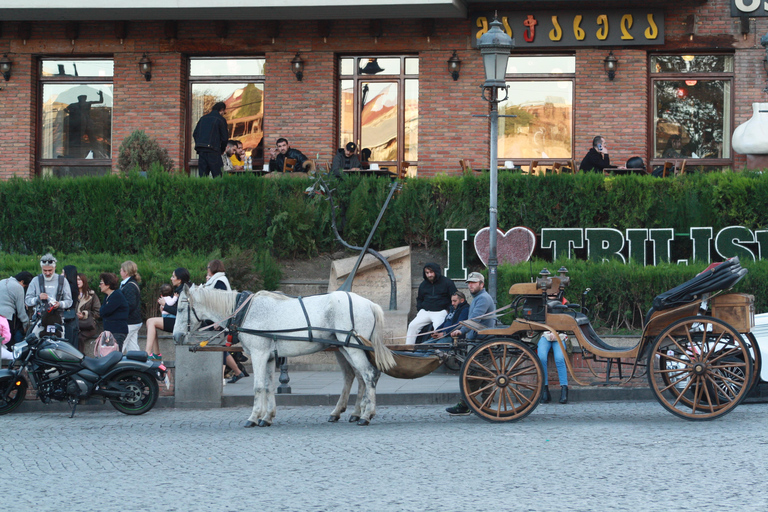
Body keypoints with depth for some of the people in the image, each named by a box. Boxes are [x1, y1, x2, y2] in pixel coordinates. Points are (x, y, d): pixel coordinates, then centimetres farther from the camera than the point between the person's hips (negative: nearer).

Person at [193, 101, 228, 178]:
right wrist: (222, 150, 14)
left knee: (202, 175, 5)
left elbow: (195, 134, 16)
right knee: (217, 175, -3)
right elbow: (224, 137, -1)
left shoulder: (203, 118, 16)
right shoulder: (221, 119, -1)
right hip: (213, 151, -5)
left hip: (201, 151, 5)